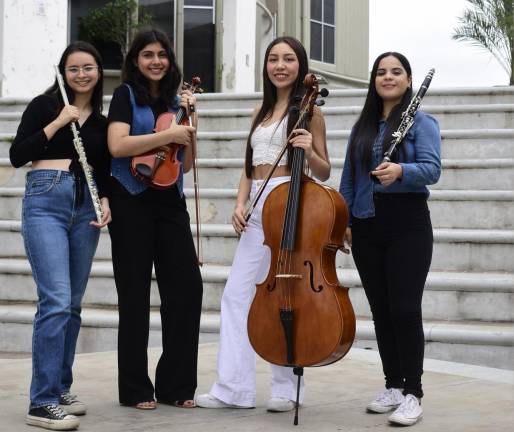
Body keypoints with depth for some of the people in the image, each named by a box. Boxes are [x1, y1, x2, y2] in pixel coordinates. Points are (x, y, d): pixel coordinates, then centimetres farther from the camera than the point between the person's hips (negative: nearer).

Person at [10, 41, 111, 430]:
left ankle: (60, 389, 20)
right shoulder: (44, 105, 3)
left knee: (73, 304, 9)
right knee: (56, 300, -16)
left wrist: (105, 201, -1)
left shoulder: (101, 121, 16)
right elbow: (17, 156, -5)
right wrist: (58, 122, -9)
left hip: (85, 207, 5)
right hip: (46, 201, -5)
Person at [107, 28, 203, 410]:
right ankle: (135, 389, 9)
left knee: (187, 286, -1)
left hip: (170, 201, 5)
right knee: (135, 293, 0)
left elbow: (186, 164, 14)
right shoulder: (126, 95, 0)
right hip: (132, 202, -5)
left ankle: (175, 385, 9)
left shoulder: (175, 100, 14)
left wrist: (190, 123, 1)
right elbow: (117, 146, -16)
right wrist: (170, 134, -16)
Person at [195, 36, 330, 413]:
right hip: (257, 208, 6)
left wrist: (309, 151, -18)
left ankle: (286, 388, 8)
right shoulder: (262, 110, 19)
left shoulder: (308, 110, 2)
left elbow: (324, 172, 2)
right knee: (237, 294, 1)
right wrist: (240, 204, 3)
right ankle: (234, 388, 4)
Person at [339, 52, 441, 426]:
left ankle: (413, 394, -1)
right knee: (380, 311, 8)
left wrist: (400, 170, -33)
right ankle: (393, 386, 19)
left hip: (407, 225, -5)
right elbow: (349, 179, 17)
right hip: (367, 227, 5)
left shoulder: (422, 122, 0)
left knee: (405, 309, -9)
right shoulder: (361, 128, 15)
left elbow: (432, 169, -14)